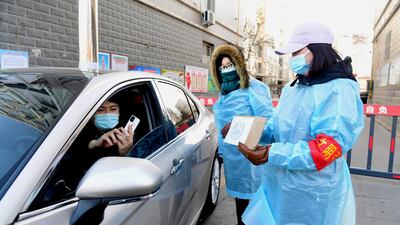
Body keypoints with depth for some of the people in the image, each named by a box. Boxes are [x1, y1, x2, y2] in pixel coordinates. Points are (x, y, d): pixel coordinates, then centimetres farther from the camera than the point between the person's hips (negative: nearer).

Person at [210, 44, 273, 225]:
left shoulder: (253, 88, -12)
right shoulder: (225, 92, 13)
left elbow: (267, 119, -16)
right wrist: (221, 148, 21)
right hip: (231, 153, 8)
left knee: (253, 193, 1)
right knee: (238, 192, 20)